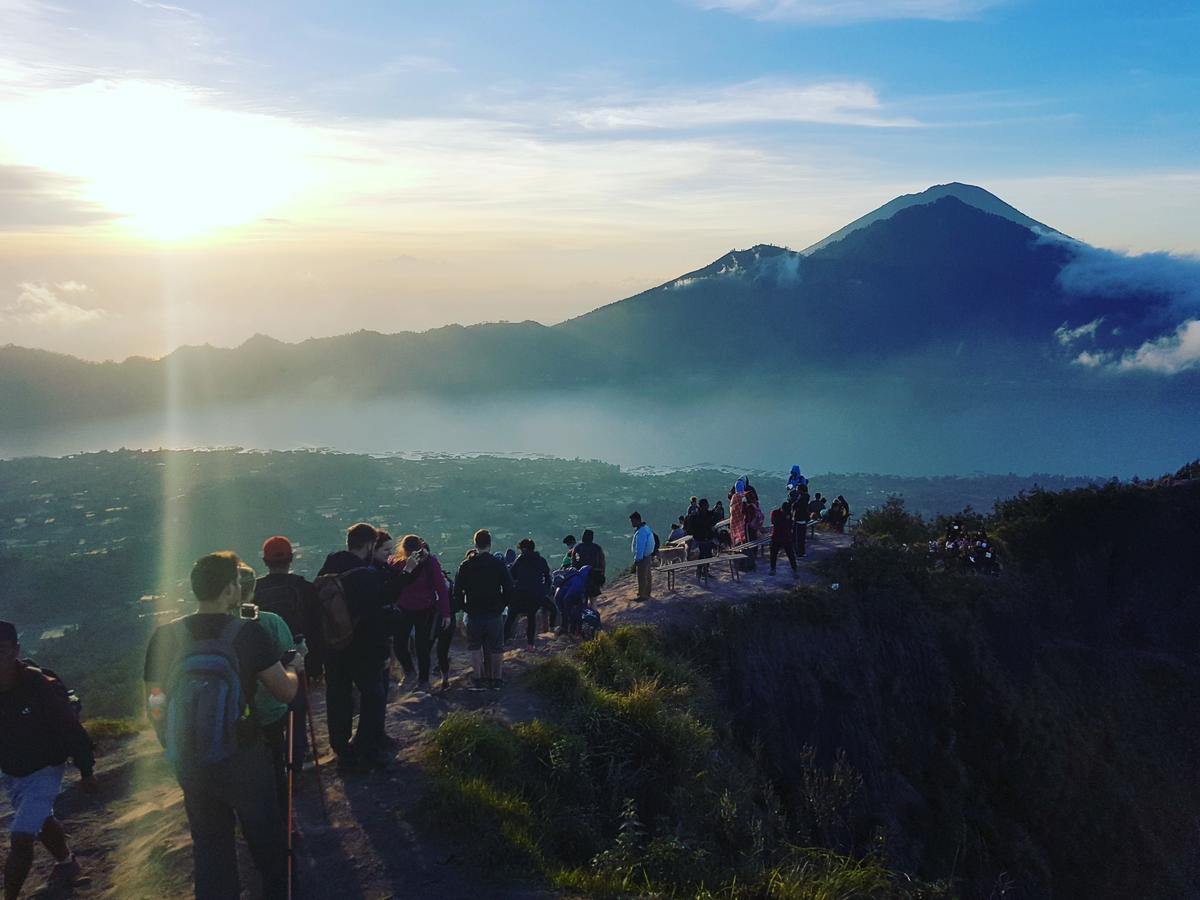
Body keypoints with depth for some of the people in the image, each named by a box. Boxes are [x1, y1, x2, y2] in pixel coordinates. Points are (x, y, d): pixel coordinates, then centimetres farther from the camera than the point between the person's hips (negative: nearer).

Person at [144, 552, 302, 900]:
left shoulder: (165, 636, -7)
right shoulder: (248, 633, -15)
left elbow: (155, 706, 0)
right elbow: (286, 691, -8)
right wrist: (292, 668, 14)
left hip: (190, 764, 3)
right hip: (244, 759, -3)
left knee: (210, 846, 17)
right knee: (267, 841, 18)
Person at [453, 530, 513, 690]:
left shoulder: (466, 566, -4)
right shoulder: (499, 565, -7)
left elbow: (457, 591, -1)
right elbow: (509, 589, -6)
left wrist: (466, 606, 10)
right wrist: (501, 606, 7)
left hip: (474, 614, 1)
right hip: (495, 614, 0)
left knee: (475, 647, 15)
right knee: (496, 648, 11)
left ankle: (479, 678, 11)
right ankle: (497, 679, 16)